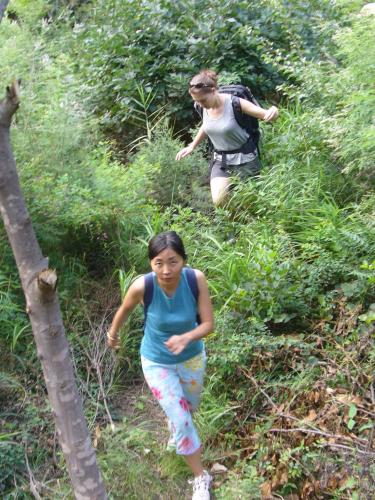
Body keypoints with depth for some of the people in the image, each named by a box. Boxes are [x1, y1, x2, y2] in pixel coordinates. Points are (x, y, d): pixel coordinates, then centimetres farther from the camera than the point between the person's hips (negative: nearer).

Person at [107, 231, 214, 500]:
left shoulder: (196, 278, -29)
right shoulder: (142, 286, -32)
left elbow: (208, 323, -22)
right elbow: (125, 309, -9)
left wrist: (186, 338, -42)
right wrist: (113, 334, 9)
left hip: (192, 356, 2)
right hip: (157, 362, -2)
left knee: (189, 407, 28)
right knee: (182, 421, 0)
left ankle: (172, 420, 65)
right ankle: (201, 478, 26)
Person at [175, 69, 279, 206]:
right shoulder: (205, 106, -7)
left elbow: (266, 115, -23)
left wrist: (273, 112, -47)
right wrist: (192, 146, 21)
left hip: (244, 159, -4)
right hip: (221, 160, 4)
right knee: (219, 201, -13)